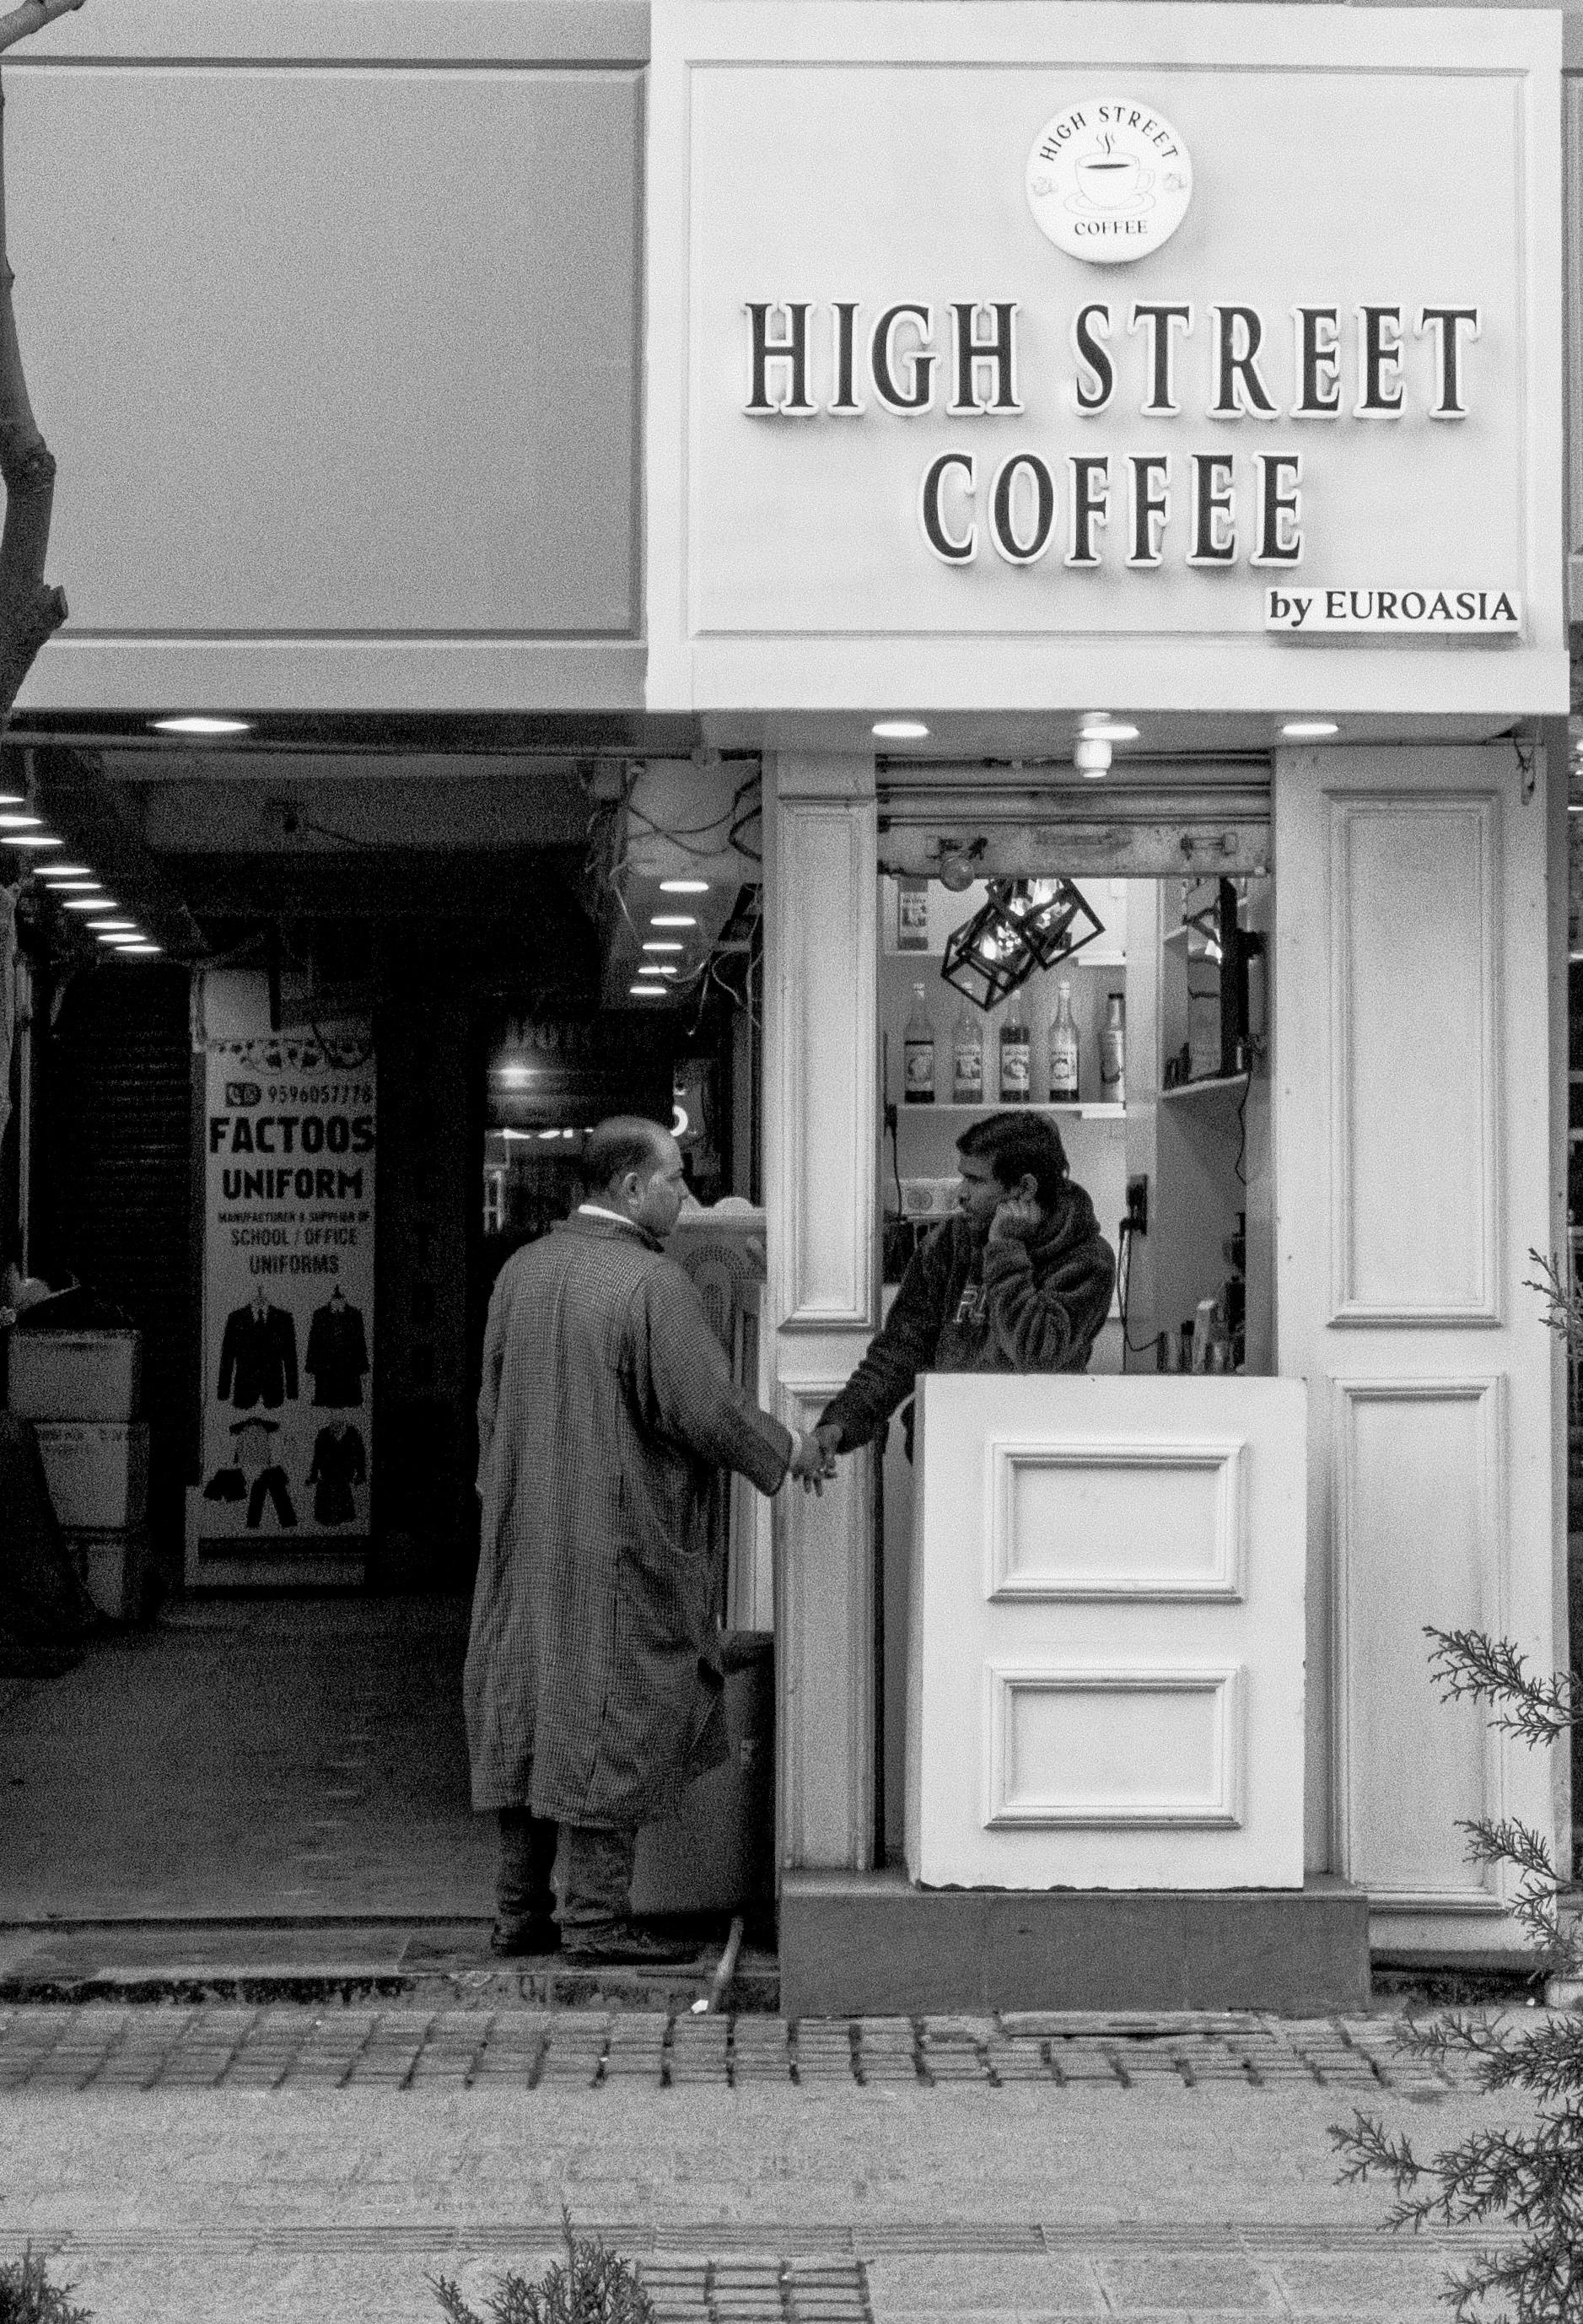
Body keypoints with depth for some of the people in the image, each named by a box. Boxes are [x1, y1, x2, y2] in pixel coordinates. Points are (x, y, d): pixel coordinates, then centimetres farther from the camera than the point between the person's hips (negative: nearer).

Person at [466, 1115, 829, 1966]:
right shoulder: (651, 1283, -16)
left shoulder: (521, 1271, 5)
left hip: (526, 1541, 7)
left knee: (530, 1716, 12)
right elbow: (706, 1408, -16)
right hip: (621, 1540, -7)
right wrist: (787, 1448, 1)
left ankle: (521, 1911, 17)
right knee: (612, 1715, 0)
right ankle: (596, 1918, 3)